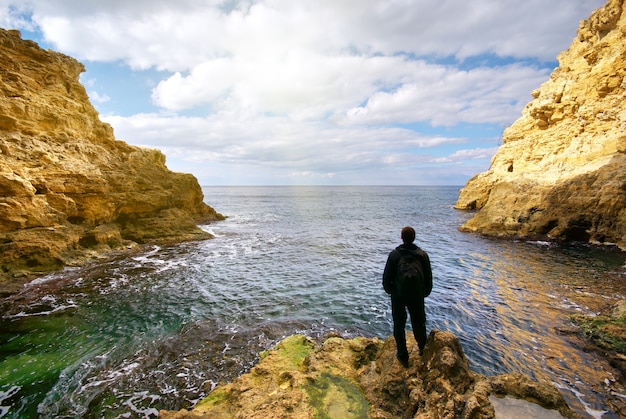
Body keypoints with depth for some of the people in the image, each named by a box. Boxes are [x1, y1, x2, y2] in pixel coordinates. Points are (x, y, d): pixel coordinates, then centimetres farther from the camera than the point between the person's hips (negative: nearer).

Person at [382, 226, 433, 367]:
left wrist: (389, 290, 9)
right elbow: (428, 278, -1)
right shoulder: (423, 255, -9)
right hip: (417, 296, 2)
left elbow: (386, 277, -10)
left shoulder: (394, 254, -15)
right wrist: (426, 292, 15)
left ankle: (403, 356, 22)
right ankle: (422, 348, 44)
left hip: (398, 296, -2)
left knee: (399, 325, 13)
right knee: (418, 322, 23)